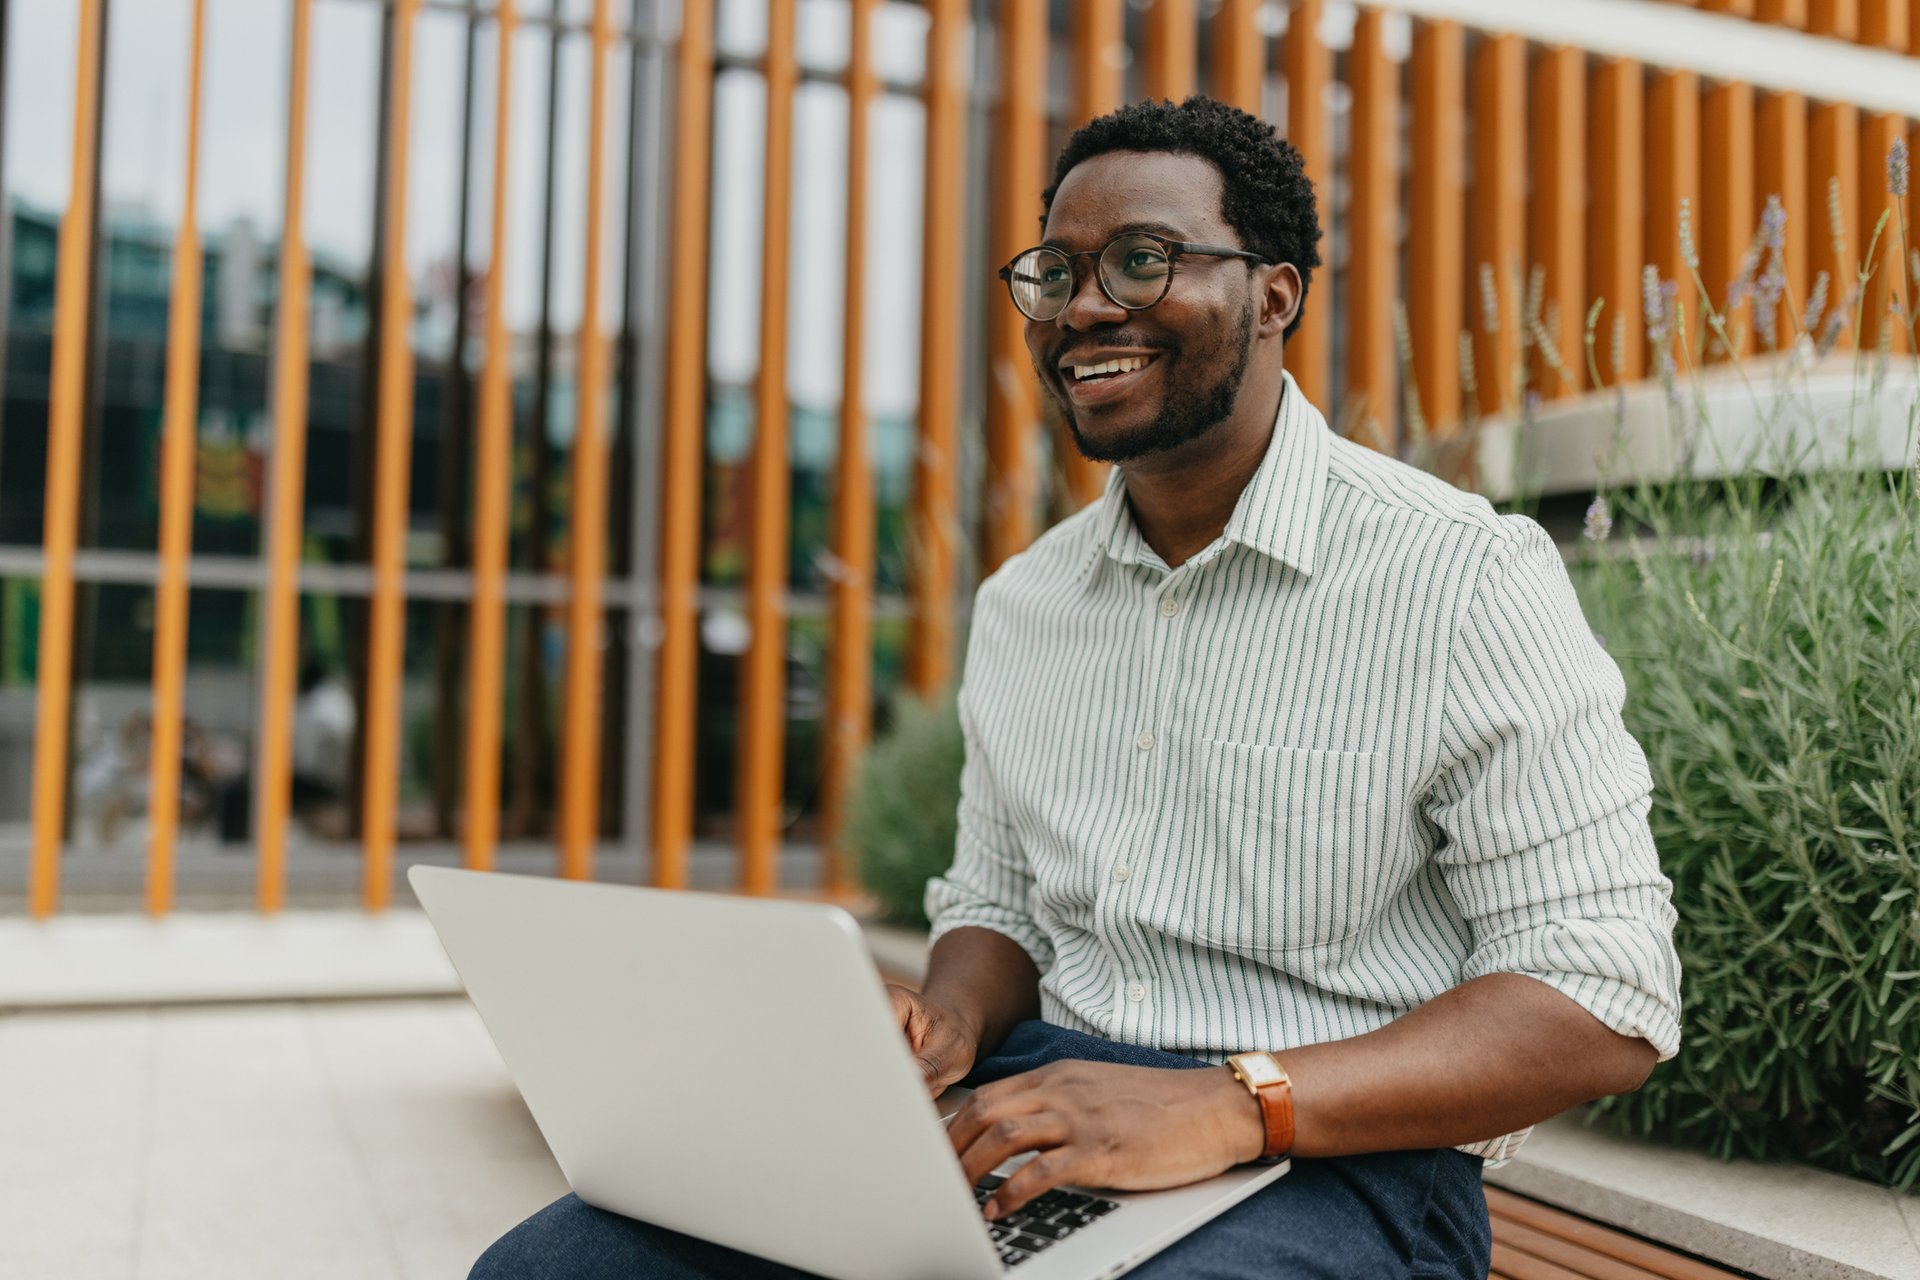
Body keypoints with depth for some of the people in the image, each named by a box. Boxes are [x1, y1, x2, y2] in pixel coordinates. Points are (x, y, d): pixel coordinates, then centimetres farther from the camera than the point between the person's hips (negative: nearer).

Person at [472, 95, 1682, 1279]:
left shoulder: (1467, 579, -9)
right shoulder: (1020, 603, 12)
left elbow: (1605, 1001, -13)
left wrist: (1238, 1102, -24)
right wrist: (946, 1026, -3)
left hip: (1331, 1159, -5)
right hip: (1041, 1120, 6)